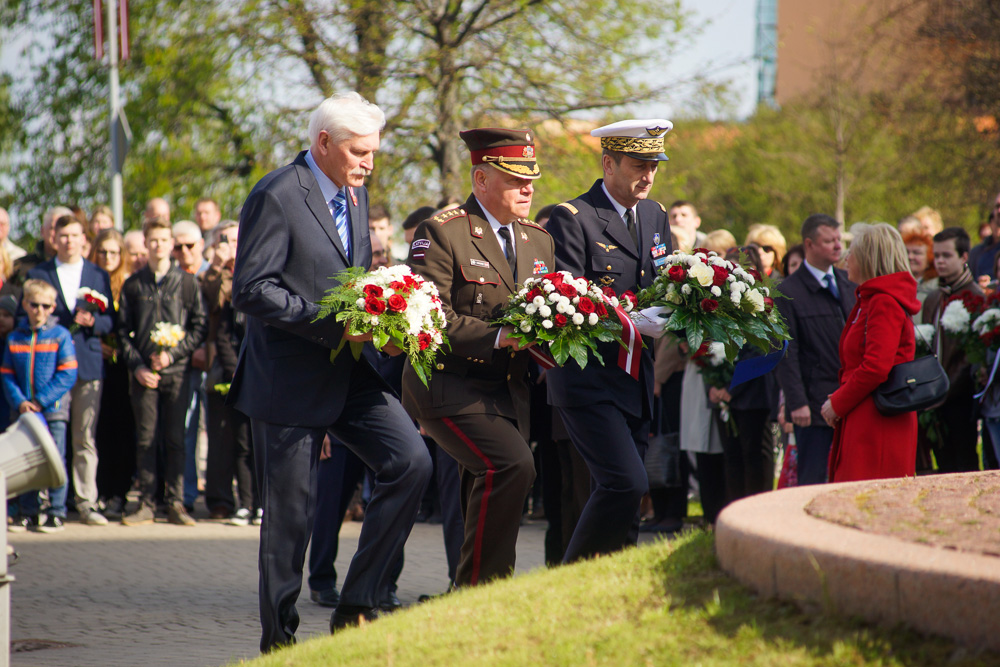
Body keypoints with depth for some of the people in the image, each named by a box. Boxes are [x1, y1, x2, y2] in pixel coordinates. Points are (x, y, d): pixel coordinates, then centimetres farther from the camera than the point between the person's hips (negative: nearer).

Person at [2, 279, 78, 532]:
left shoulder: (60, 336, -3)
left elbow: (67, 375, -8)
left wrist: (40, 401, -13)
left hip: (53, 409, -3)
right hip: (25, 411, 3)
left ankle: (56, 513, 4)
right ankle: (27, 513, 15)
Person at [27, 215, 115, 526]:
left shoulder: (99, 276, 14)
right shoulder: (37, 275, 10)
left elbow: (110, 321, 11)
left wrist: (93, 321, -11)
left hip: (88, 364, 1)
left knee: (86, 439, -1)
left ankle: (86, 503, 2)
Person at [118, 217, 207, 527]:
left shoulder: (187, 283, 5)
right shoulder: (133, 285, 9)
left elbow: (199, 327, 3)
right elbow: (123, 331, 9)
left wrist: (173, 353, -9)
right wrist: (137, 365, -3)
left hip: (177, 371, -1)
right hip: (144, 373, 1)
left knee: (175, 438, -1)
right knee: (145, 439, 1)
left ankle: (176, 504, 3)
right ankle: (146, 504, 4)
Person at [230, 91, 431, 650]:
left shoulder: (356, 194, 11)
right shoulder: (277, 196, -14)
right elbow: (251, 290, -19)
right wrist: (334, 326, -23)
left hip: (351, 372, 7)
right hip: (291, 379, -7)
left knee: (412, 462, -9)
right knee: (291, 513, 0)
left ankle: (356, 606, 0)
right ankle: (278, 639, 14)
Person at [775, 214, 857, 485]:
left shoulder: (850, 283, 12)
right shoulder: (788, 292, -5)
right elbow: (787, 354, -8)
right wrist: (797, 402, -15)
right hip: (814, 403, -5)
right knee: (812, 482, -2)